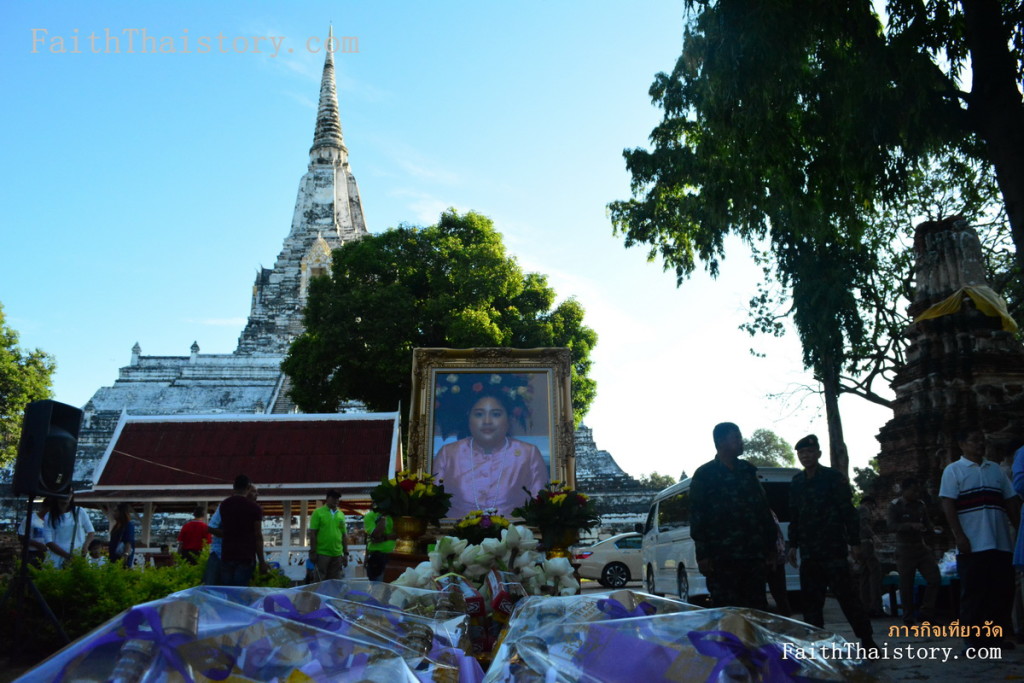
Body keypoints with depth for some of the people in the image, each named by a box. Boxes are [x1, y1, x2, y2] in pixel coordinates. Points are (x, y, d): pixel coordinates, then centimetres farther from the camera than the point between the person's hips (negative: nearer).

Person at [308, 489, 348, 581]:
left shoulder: (341, 515, 12)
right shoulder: (318, 512, -1)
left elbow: (343, 535, 14)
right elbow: (312, 533, -5)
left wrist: (346, 553, 11)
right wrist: (313, 552, -10)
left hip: (337, 554, 4)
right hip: (322, 553, -4)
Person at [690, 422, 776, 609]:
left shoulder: (748, 471, 15)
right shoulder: (704, 475, -1)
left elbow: (764, 509, 18)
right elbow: (697, 517, -4)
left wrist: (770, 546, 13)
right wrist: (702, 555, -10)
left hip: (754, 556, 5)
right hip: (723, 557, -5)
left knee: (758, 608, 7)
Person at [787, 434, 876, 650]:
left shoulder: (833, 477, -2)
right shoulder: (797, 482, 13)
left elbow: (849, 512, -5)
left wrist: (855, 542, -10)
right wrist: (793, 545, 13)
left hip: (832, 548, -5)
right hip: (808, 551, 5)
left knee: (847, 595, -5)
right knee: (810, 600, 6)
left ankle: (867, 641, 5)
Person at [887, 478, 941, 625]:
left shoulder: (921, 505, 7)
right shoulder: (895, 506, -7)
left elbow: (927, 524, 18)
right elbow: (891, 526, -19)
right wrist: (911, 526, -33)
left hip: (922, 548, 5)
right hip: (905, 551, -5)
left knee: (935, 578, -2)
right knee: (906, 586, -1)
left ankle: (926, 613, 12)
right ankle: (908, 619, 9)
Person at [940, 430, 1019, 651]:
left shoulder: (995, 469, 17)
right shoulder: (953, 470, 2)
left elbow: (1010, 501, 16)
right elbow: (947, 505, -5)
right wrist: (959, 537, -13)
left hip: (1001, 542, 5)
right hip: (972, 545, -5)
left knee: (1002, 590, 6)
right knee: (974, 592, -2)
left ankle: (996, 634, 16)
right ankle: (974, 638, 4)